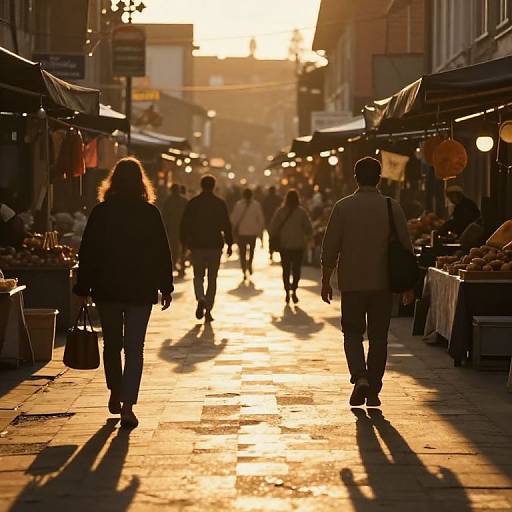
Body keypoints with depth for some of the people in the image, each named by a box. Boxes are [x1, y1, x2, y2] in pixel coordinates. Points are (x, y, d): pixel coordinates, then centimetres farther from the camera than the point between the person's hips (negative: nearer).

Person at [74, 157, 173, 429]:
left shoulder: (100, 212, -3)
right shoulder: (150, 213, -4)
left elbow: (87, 252, -2)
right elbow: (162, 252, -2)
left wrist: (84, 288, 5)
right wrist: (166, 287, 6)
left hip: (107, 289, 1)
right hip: (141, 291, -1)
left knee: (112, 344, 19)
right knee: (134, 348, 0)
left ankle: (115, 396, 30)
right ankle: (128, 406, -9)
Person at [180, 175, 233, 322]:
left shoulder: (192, 203, -1)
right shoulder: (220, 204, -2)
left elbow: (185, 223, 1)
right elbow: (226, 225, -2)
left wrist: (184, 242, 10)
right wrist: (229, 243, 4)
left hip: (197, 245, 0)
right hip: (215, 245, 0)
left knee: (198, 276, 10)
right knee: (212, 278, 9)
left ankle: (201, 299, -18)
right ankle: (208, 310, 6)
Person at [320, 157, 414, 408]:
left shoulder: (343, 207, -4)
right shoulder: (393, 208, -1)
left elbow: (330, 248, -3)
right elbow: (405, 248, 2)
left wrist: (326, 282, 7)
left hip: (352, 283, -1)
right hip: (383, 284, 1)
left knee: (352, 333, 11)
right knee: (378, 337, 10)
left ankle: (360, 377, -12)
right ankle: (373, 391, 11)